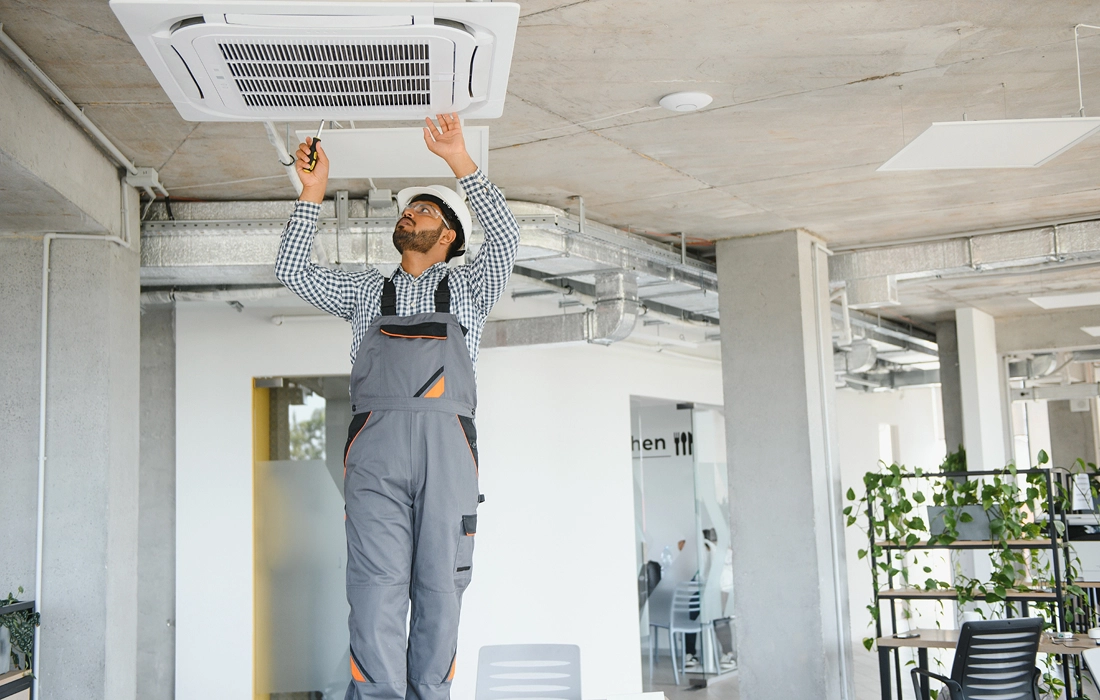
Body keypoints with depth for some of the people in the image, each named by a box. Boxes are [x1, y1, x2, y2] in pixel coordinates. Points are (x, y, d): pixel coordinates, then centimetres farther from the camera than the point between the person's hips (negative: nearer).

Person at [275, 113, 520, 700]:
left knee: (440, 585, -3)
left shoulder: (466, 288, 25)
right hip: (377, 438, 0)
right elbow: (292, 271, 21)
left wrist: (459, 161, 6)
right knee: (378, 584, -11)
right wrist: (313, 193, 15)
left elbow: (504, 239, 9)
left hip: (446, 441, 0)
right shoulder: (366, 290, 29)